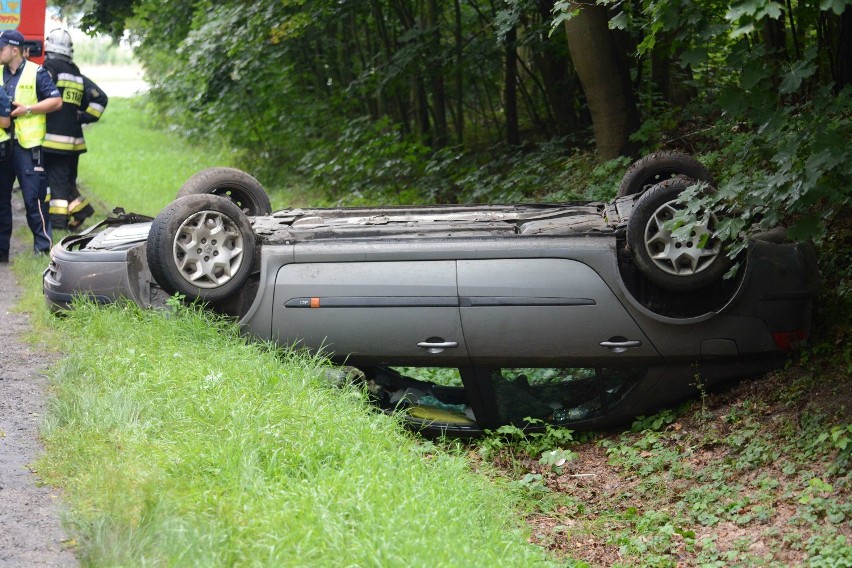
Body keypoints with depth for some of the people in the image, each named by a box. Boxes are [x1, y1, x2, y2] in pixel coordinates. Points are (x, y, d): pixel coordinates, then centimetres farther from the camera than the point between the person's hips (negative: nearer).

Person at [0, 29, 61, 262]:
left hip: (27, 146, -6)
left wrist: (27, 109, -15)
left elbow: (56, 101, -7)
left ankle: (44, 246, 0)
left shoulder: (36, 73, -2)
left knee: (34, 198, -7)